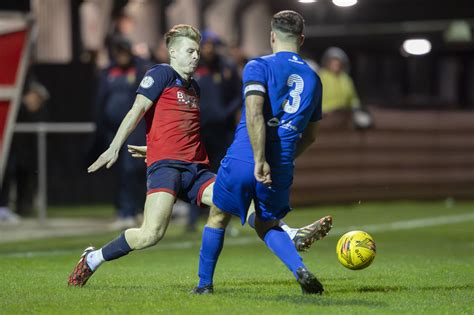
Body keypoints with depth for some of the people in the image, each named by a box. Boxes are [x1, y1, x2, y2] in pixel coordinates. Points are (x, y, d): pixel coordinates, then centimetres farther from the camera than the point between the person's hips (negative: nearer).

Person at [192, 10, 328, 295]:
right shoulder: (313, 79, 13)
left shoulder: (259, 66, -3)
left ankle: (205, 284, 25)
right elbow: (310, 135, 20)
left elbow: (254, 114, -18)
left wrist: (260, 160, -20)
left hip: (242, 161, -3)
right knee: (268, 226, 22)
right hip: (281, 169, 4)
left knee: (218, 218, 18)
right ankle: (301, 270, -3)